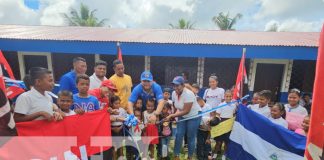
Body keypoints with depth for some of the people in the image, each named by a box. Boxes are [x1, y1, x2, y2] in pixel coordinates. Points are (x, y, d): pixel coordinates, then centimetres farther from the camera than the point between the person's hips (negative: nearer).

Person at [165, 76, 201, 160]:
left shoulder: (188, 94, -31)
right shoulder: (174, 93, -10)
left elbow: (186, 111, -30)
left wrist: (172, 115, -31)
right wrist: (174, 115, -8)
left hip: (194, 116, -5)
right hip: (182, 116, 6)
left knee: (191, 137, 4)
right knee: (179, 135, -1)